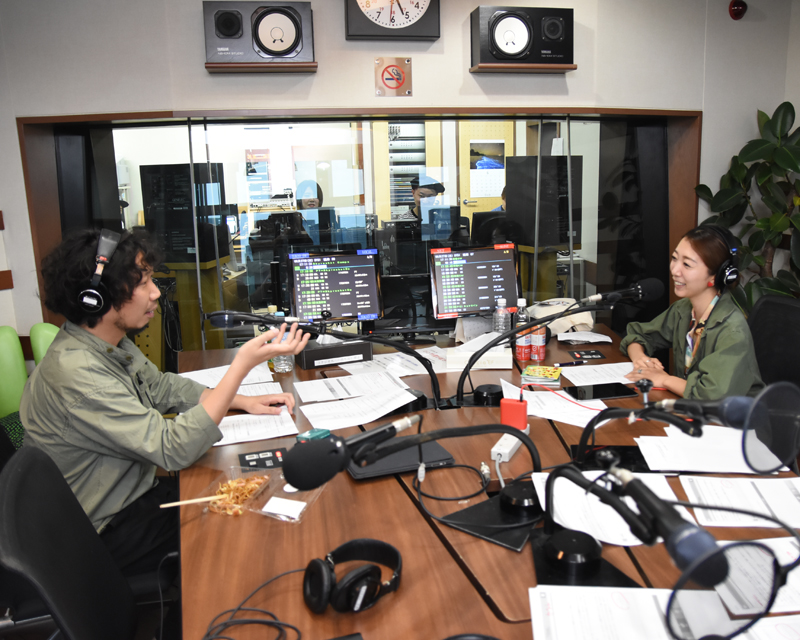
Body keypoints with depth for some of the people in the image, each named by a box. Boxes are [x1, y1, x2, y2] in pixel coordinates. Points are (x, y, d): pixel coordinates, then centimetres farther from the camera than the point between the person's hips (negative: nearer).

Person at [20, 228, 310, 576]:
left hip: (132, 492, 8)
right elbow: (174, 450, -33)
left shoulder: (110, 342, -2)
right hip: (108, 532, -8)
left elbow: (161, 386, 12)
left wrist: (243, 402, 0)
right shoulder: (76, 372, -32)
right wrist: (243, 364, -33)